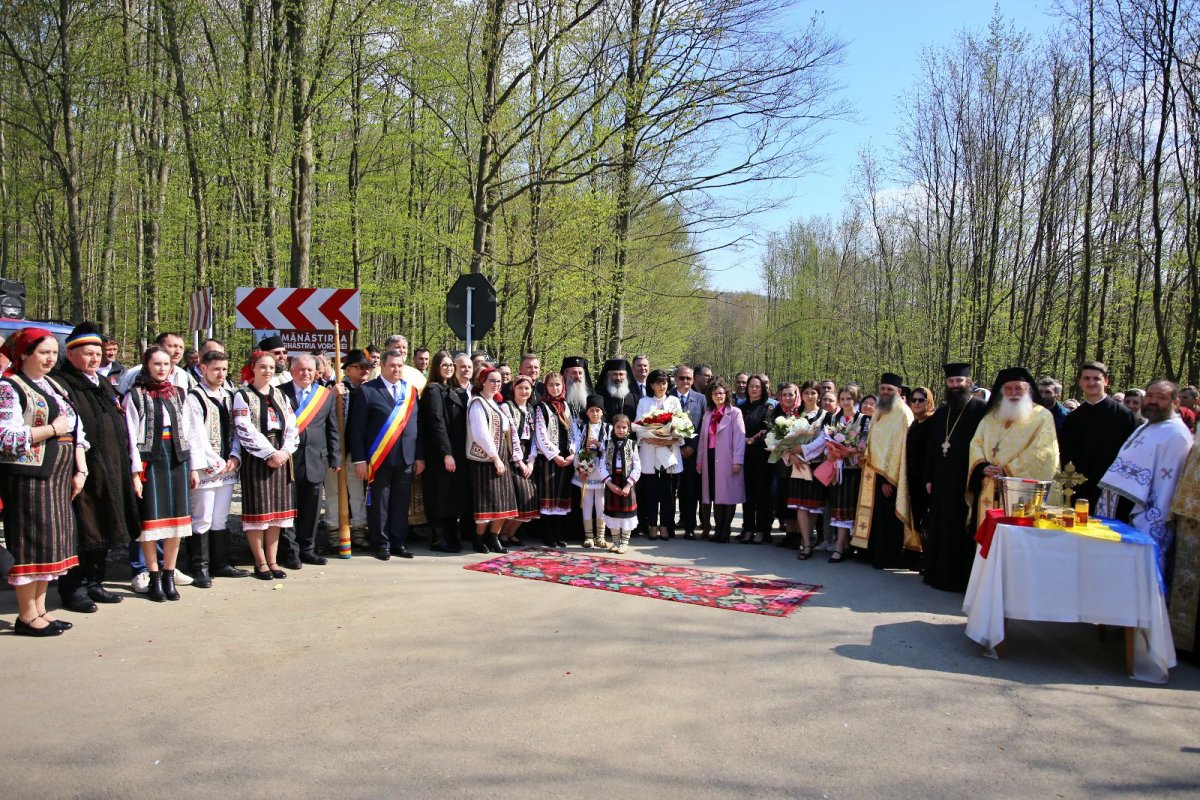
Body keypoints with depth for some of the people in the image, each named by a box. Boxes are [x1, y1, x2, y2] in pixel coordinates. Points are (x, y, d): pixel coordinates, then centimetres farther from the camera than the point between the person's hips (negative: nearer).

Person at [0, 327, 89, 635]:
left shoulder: (54, 386, 16)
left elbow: (76, 429, 15)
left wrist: (80, 471, 7)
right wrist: (52, 429, -15)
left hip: (59, 477, 7)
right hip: (28, 477, -7)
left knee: (51, 540, 10)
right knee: (31, 541, -3)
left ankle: (40, 608, 20)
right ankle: (27, 616, 7)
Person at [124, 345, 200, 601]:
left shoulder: (177, 394, 12)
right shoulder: (135, 395, -1)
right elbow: (131, 436, -6)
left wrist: (194, 467, 9)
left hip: (177, 459, 4)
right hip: (150, 461, -4)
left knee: (176, 519, 5)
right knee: (151, 520, -1)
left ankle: (169, 575, 15)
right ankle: (154, 578, 10)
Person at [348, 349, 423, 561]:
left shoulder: (411, 391, 11)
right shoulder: (367, 390, -2)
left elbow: (417, 425, 11)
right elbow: (357, 428, -4)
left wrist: (420, 456, 7)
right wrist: (359, 459, -9)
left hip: (407, 458, 4)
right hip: (379, 458, -4)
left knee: (401, 503, 8)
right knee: (379, 503, 4)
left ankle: (398, 542, 19)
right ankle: (381, 544, 16)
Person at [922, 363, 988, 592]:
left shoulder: (981, 409, -5)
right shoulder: (941, 413, 15)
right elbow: (931, 447, 15)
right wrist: (929, 477, 10)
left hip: (967, 482, -6)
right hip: (942, 482, 6)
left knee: (964, 530, -2)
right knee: (941, 529, 11)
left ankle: (962, 577, 6)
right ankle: (939, 573, 20)